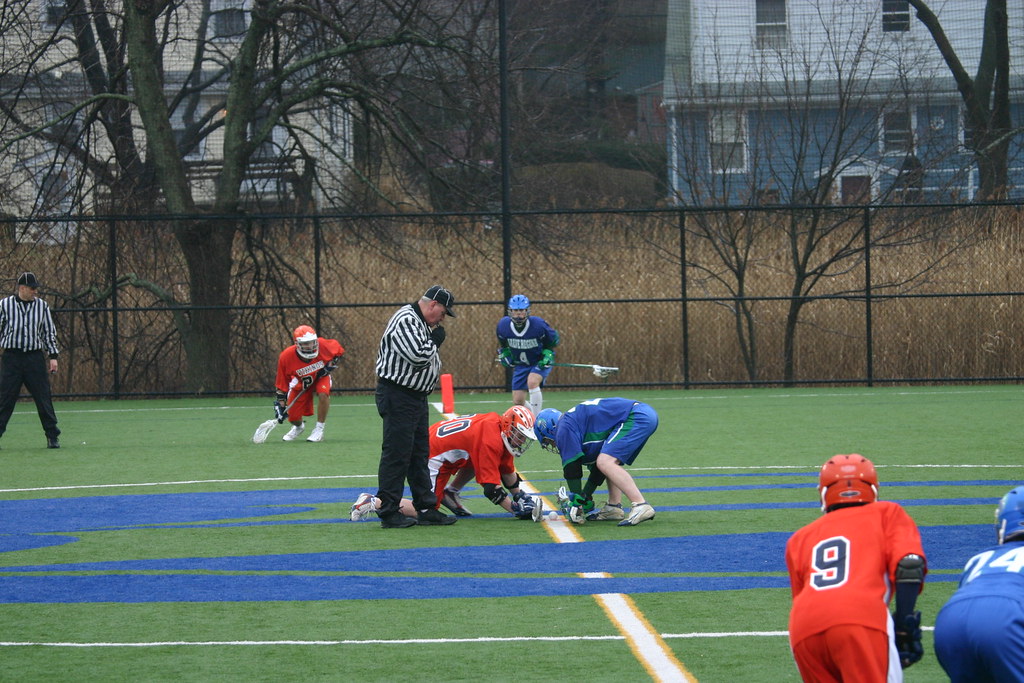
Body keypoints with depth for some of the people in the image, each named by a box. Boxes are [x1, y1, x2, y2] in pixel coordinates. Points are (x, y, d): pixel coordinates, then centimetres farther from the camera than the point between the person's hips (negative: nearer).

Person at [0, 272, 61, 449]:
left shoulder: (42, 306, 7)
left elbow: (49, 333, 13)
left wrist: (53, 356, 6)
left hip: (35, 357, 2)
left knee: (44, 398, 2)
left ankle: (52, 436, 10)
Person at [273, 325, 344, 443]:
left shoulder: (323, 345, -31)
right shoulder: (286, 357, -31)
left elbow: (339, 350, -7)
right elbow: (281, 385, -19)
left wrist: (331, 365, -19)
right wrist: (280, 406, -21)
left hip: (321, 377, -1)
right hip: (301, 382, 1)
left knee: (323, 394, -34)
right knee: (293, 417, -2)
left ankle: (319, 430, -16)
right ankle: (299, 427, 39)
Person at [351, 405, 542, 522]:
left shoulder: (496, 424, 6)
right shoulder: (492, 440, -23)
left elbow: (507, 471, 20)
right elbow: (491, 487, -23)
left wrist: (520, 496, 18)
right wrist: (516, 510, -18)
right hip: (433, 457, -10)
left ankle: (449, 495, 15)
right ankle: (373, 502, -8)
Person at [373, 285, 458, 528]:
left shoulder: (422, 323, 16)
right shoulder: (406, 321, -17)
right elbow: (417, 356, -27)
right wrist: (435, 341, -12)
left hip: (416, 397, 11)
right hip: (398, 397, -11)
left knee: (419, 454, 14)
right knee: (396, 454, -7)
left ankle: (426, 508, 20)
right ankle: (388, 513, -4)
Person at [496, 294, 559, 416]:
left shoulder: (538, 325, -21)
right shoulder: (503, 325, -13)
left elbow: (553, 341, -4)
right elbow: (502, 343, 11)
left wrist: (548, 355, -16)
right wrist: (503, 354, -2)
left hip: (540, 363, -4)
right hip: (520, 364, 4)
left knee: (532, 382, -34)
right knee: (518, 401, -1)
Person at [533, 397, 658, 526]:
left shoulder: (564, 430, -2)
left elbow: (572, 468, -5)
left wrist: (577, 501, 1)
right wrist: (585, 498, 31)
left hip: (636, 418, -10)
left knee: (606, 463, -17)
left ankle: (641, 506, -23)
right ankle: (614, 508, 14)